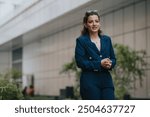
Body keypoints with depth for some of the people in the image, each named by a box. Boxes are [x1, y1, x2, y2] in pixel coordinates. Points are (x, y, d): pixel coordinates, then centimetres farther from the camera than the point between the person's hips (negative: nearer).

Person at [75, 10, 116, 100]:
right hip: (89, 82, -4)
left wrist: (110, 64, -9)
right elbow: (80, 62, -9)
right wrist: (99, 64, -16)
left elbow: (113, 59, 15)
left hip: (106, 80, 4)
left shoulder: (107, 39, 13)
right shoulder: (81, 40, 0)